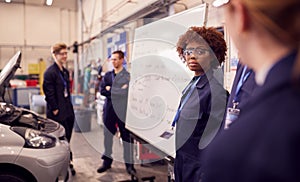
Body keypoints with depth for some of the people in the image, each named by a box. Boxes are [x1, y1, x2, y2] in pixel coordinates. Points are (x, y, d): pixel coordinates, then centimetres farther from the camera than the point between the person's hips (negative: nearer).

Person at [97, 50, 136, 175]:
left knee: (126, 137, 3)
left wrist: (110, 90, -8)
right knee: (107, 136, 12)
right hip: (109, 110, 5)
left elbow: (126, 92, -16)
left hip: (123, 110, -4)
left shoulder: (128, 76, -4)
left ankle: (129, 164, 12)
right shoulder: (107, 75, 11)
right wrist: (118, 91, -10)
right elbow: (102, 90, 0)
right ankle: (107, 161, 26)